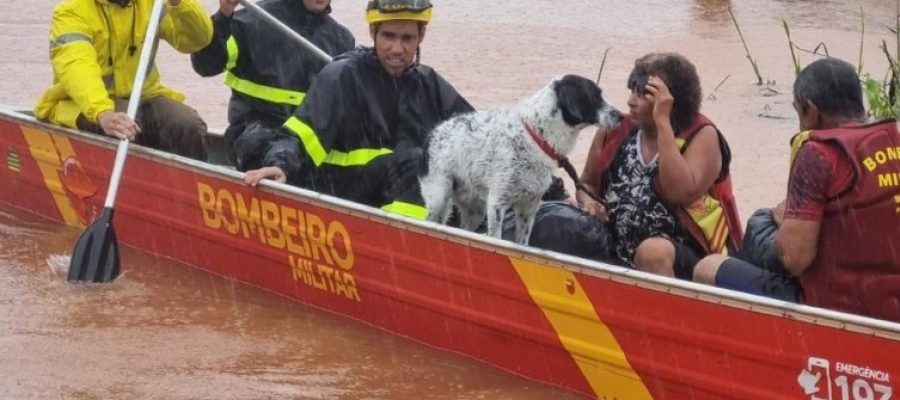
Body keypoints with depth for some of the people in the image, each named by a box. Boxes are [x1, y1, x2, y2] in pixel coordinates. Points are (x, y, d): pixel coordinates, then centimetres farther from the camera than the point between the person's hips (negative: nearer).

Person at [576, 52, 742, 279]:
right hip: (615, 255, 5)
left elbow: (680, 193, -24)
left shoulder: (701, 136, -6)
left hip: (687, 257, -5)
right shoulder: (615, 131, 7)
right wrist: (589, 202, -4)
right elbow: (587, 184, 20)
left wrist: (662, 122, -21)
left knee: (652, 252, -37)